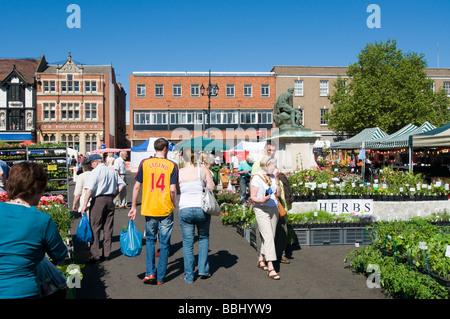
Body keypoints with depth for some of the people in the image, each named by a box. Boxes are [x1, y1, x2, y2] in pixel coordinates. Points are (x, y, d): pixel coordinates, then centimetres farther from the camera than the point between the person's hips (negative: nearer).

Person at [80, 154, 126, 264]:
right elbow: (121, 184, 14)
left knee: (95, 228, -1)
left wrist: (85, 205, -17)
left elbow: (89, 189, -16)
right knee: (108, 228, 11)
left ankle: (95, 256, -2)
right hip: (110, 200, 6)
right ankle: (106, 254, 17)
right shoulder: (112, 171, 11)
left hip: (98, 201, -6)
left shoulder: (95, 172, -8)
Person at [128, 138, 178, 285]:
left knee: (150, 240, 19)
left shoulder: (145, 163, 1)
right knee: (164, 243, 10)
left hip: (149, 209, 2)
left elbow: (137, 187, 1)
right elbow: (173, 190, -10)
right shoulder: (172, 165, -4)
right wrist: (173, 204, 8)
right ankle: (160, 277, 15)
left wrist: (133, 207, 9)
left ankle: (150, 273, 9)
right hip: (166, 210, -1)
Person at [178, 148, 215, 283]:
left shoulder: (179, 173, -3)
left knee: (188, 243, 9)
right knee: (203, 238, 22)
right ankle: (203, 269, 19)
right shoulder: (203, 169, -2)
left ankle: (189, 276, 14)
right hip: (202, 209, 1)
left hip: (185, 210, 0)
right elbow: (211, 187, -2)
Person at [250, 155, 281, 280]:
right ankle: (270, 268, -17)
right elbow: (252, 197, -11)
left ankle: (261, 260, 30)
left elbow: (278, 194, 13)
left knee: (270, 236, 11)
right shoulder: (256, 178, -9)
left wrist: (277, 184, -3)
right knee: (268, 237, -15)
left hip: (274, 209, 7)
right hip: (261, 210, -7)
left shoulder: (272, 177, 11)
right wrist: (261, 200, -30)